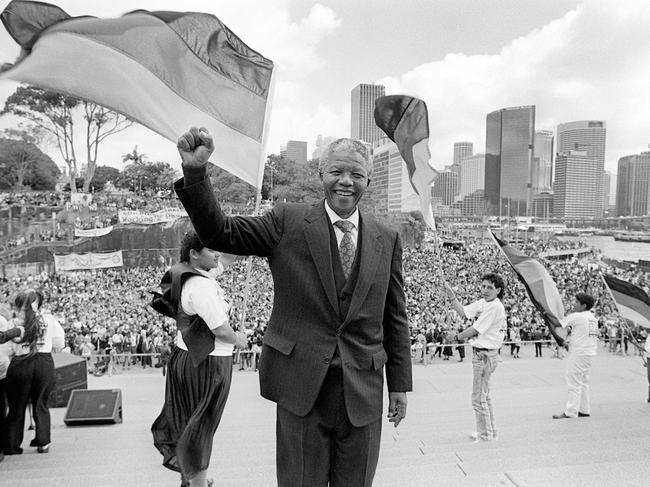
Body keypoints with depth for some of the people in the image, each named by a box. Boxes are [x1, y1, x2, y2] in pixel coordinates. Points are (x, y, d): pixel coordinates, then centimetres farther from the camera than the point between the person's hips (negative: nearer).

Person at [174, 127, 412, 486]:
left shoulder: (387, 240, 5)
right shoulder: (288, 222, -2)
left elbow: (395, 317, 8)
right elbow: (219, 233, -8)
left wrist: (400, 384, 9)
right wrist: (195, 171, -22)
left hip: (363, 390, 3)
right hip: (301, 386, -2)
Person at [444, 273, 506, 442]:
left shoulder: (495, 307, -19)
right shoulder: (482, 303, 8)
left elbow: (475, 329, -17)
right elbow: (463, 311, 7)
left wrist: (458, 337, -2)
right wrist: (450, 294, -2)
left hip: (485, 355, -10)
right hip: (480, 353, 10)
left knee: (478, 398, -1)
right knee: (484, 396, 20)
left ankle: (485, 434, 13)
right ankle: (490, 431, 33)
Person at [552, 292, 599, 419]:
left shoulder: (576, 316, -14)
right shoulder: (593, 317, 11)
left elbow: (558, 323, -11)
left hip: (579, 353, -8)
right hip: (590, 352, 9)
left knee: (574, 382, -5)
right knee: (583, 382, 15)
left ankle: (570, 412, -3)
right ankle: (584, 410, 19)